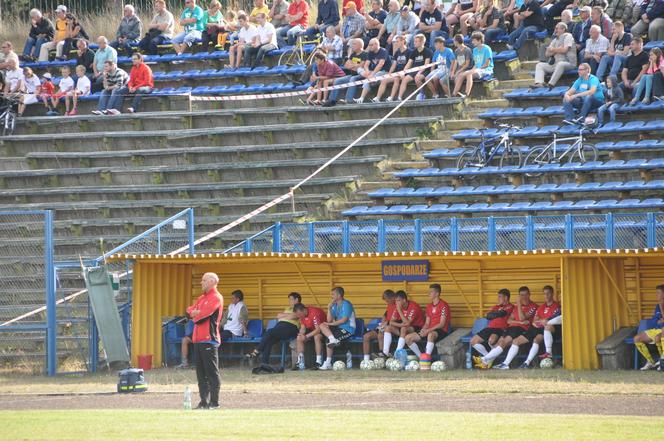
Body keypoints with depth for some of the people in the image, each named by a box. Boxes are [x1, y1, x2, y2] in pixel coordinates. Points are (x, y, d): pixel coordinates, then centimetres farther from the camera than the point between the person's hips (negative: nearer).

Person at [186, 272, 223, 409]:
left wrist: (195, 315, 3)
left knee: (212, 372, -6)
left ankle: (214, 402, -5)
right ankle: (204, 401, 12)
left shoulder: (216, 298, -7)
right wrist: (194, 312, -7)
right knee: (201, 372, 9)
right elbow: (190, 310, 15)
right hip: (198, 339, 9)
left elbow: (204, 313, -16)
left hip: (209, 340, -9)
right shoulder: (202, 298, 21)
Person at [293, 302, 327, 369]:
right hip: (312, 329, 8)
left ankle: (319, 363, -35)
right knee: (299, 338, -8)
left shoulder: (314, 313, -29)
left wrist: (306, 336, -35)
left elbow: (318, 329, -32)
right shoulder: (302, 314, -4)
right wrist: (301, 334, -23)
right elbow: (303, 328, 0)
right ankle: (300, 363, -7)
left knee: (317, 337, -37)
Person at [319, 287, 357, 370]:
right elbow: (329, 320, 8)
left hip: (348, 329, -8)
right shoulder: (335, 305, 13)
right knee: (322, 325, -5)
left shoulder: (346, 304, -11)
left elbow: (344, 320, -18)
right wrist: (329, 308, -2)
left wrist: (331, 324, -13)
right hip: (339, 328, 8)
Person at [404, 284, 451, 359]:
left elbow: (442, 324, -14)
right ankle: (421, 357, -1)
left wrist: (428, 330, -20)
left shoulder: (443, 305, -8)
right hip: (429, 331, 8)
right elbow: (427, 323, 15)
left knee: (430, 335, -44)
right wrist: (423, 330, -9)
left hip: (441, 331, -8)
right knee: (408, 338, -7)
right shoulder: (429, 306, 16)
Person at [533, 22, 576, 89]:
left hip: (568, 63, -8)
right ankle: (538, 83, -29)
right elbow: (547, 54, 14)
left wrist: (552, 49, 1)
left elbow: (564, 50, -14)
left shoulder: (567, 36, 1)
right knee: (539, 65, -3)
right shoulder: (555, 40, 21)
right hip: (554, 64, 8)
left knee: (560, 64, -40)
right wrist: (556, 50, -4)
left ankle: (551, 84, -49)